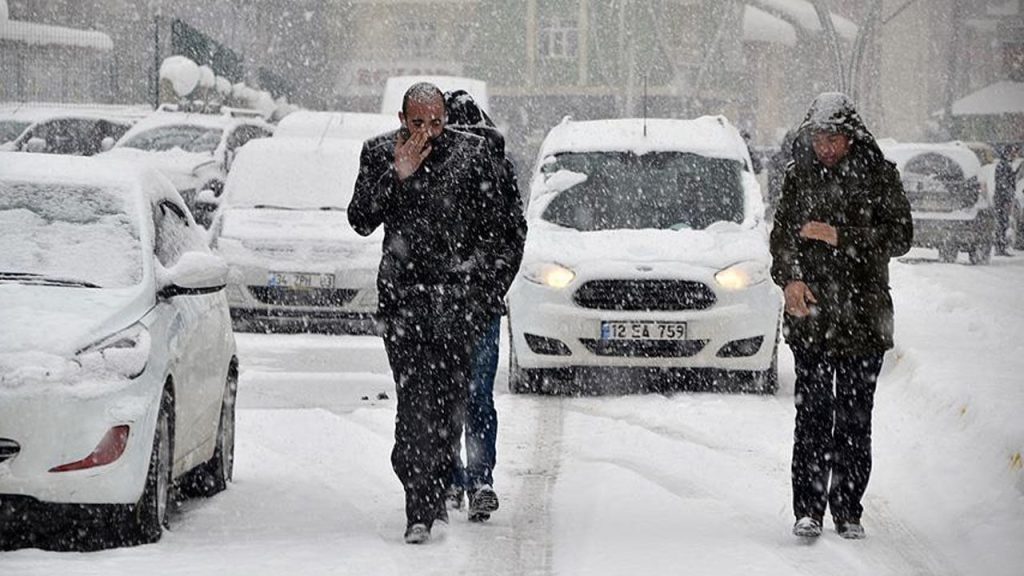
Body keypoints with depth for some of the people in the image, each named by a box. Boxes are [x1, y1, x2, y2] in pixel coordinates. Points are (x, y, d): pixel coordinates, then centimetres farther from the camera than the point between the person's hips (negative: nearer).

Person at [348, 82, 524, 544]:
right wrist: (396, 176, -12)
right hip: (403, 294, -1)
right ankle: (422, 509, -15)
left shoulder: (472, 152, 4)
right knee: (415, 399, -12)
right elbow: (361, 221, -1)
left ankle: (433, 492, 17)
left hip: (458, 294, 1)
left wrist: (493, 279, 7)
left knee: (449, 400, 1)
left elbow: (495, 222, 11)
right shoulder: (379, 153, 5)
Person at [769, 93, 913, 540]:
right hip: (810, 314, 1)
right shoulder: (800, 176, 9)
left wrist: (839, 236, -14)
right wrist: (789, 278, -8)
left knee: (855, 416, 2)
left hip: (863, 316, -1)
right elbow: (781, 233, 10)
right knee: (812, 414, -5)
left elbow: (899, 236, -4)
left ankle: (848, 511, 10)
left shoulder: (878, 176, 1)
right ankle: (808, 510, -3)